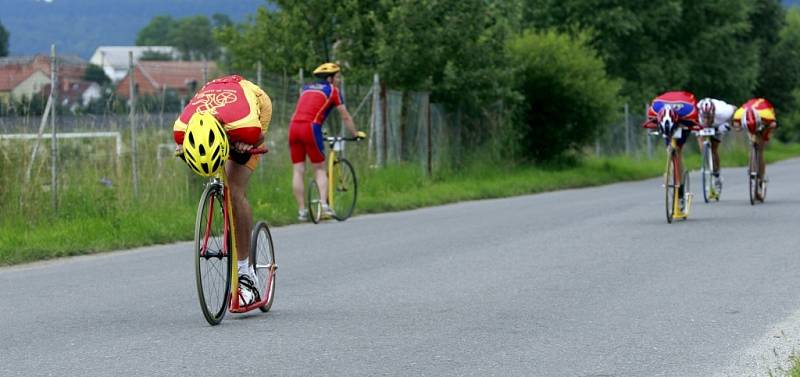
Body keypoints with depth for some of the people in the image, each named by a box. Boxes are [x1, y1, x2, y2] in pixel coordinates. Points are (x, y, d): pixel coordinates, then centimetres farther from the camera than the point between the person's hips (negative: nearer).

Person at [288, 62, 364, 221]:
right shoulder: (333, 90, 11)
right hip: (310, 127, -4)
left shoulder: (306, 88, 26)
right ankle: (324, 204, -9)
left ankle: (301, 210, 4)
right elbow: (346, 117, 13)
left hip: (294, 126, 4)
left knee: (298, 171, 5)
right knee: (320, 169, 7)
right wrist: (356, 134, 26)